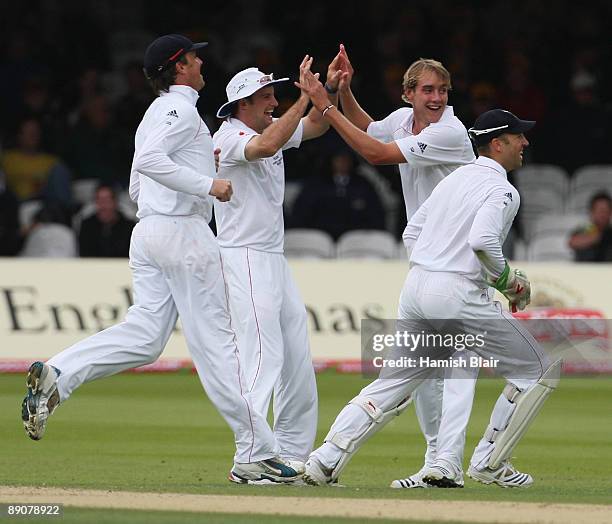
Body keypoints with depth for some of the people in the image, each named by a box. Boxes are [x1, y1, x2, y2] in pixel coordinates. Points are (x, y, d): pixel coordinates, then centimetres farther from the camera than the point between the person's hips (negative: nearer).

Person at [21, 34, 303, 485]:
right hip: (183, 230, -9)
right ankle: (256, 454, -4)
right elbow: (149, 160, -25)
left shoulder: (155, 114, 22)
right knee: (215, 340, -6)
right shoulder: (181, 110, -8)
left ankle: (57, 375, -16)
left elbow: (137, 186, 24)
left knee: (144, 337, 1)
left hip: (147, 229, 9)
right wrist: (206, 184, -23)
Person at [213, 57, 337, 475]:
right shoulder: (229, 136, -14)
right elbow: (265, 147, -34)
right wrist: (305, 97, -32)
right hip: (244, 258, -10)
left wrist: (329, 89, -6)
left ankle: (293, 456, 17)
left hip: (274, 260, 10)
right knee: (264, 358, -17)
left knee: (298, 360, 11)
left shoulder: (271, 128, 13)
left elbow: (315, 126, 12)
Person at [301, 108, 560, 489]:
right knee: (540, 371, 4)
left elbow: (412, 234, 20)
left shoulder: (454, 179, 19)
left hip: (415, 287, 8)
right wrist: (507, 279, -8)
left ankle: (325, 462, 3)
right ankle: (489, 464, 3)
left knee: (394, 382, 15)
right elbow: (483, 239, -23)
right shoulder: (501, 189, -7)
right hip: (459, 295, -8)